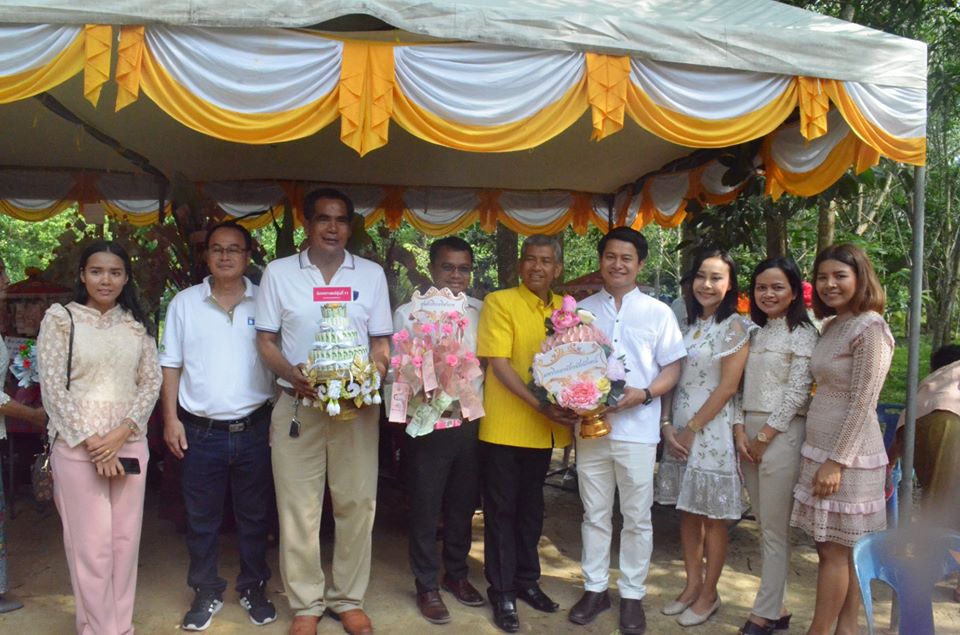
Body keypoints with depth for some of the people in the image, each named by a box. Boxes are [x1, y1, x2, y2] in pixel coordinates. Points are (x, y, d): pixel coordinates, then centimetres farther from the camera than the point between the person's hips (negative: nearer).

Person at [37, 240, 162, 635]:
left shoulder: (136, 323, 9)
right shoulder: (60, 318, 0)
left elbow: (151, 381, 6)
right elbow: (53, 388, -5)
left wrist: (121, 433, -9)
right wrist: (92, 442, -10)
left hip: (130, 444, 3)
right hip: (77, 446, -3)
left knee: (125, 540, 8)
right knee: (90, 544, 0)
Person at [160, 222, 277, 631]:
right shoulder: (184, 303, 4)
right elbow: (170, 365, 6)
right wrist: (170, 419, 0)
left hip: (254, 429, 0)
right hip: (201, 431, 1)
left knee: (255, 516, 12)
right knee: (202, 519, 10)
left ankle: (253, 588, 29)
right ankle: (206, 592, 27)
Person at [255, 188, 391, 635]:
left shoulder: (371, 274, 7)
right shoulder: (278, 273, 4)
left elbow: (381, 341, 8)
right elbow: (266, 342, 4)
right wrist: (292, 373, -16)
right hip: (297, 404, -1)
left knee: (356, 505, 6)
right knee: (299, 508, 4)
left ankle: (348, 598, 22)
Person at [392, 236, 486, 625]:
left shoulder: (481, 312, 7)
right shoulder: (408, 313, -3)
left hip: (470, 424, 3)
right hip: (427, 426, -3)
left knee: (463, 507, 17)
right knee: (425, 510, 7)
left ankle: (457, 574, 36)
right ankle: (426, 586, 25)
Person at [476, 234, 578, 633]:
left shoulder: (565, 308, 8)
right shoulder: (499, 303, -9)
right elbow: (499, 364, -15)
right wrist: (539, 405, -23)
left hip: (545, 429, 5)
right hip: (505, 427, -5)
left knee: (531, 507, 18)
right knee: (501, 509, 5)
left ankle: (526, 580, 33)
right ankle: (501, 592, 18)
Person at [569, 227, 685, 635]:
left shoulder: (658, 312, 3)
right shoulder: (582, 310, 8)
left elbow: (672, 369, 3)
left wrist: (644, 394, -15)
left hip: (637, 429, -2)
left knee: (637, 517, 7)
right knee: (595, 514, 12)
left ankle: (632, 595, 22)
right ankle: (594, 588, 25)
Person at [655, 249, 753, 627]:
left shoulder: (735, 326, -8)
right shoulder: (688, 324, 10)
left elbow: (727, 386, -14)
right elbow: (673, 379, 10)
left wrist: (691, 429, -12)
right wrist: (667, 424, -2)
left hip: (712, 431, -6)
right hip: (679, 430, 6)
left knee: (712, 516, 4)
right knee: (687, 511, 13)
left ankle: (709, 594, 18)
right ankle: (692, 586, 26)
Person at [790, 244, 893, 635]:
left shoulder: (870, 327, -13)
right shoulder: (832, 326, 12)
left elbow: (863, 402, -17)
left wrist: (836, 461, -18)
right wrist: (821, 456, 13)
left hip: (846, 454, -8)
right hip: (820, 448, 8)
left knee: (833, 549, 1)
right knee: (842, 548, 14)